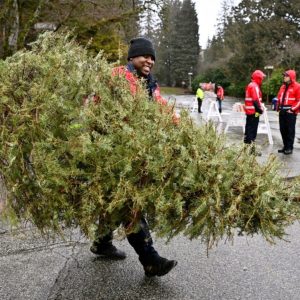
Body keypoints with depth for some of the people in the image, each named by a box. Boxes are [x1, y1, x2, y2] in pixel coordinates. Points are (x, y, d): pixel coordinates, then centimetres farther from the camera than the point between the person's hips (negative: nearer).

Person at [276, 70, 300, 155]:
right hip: (282, 111, 7)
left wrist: (293, 109, -16)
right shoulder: (283, 87, 17)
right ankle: (285, 146, 19)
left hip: (290, 112, -7)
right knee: (283, 129, 10)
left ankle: (289, 148, 2)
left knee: (290, 130, -3)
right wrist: (278, 108, 12)